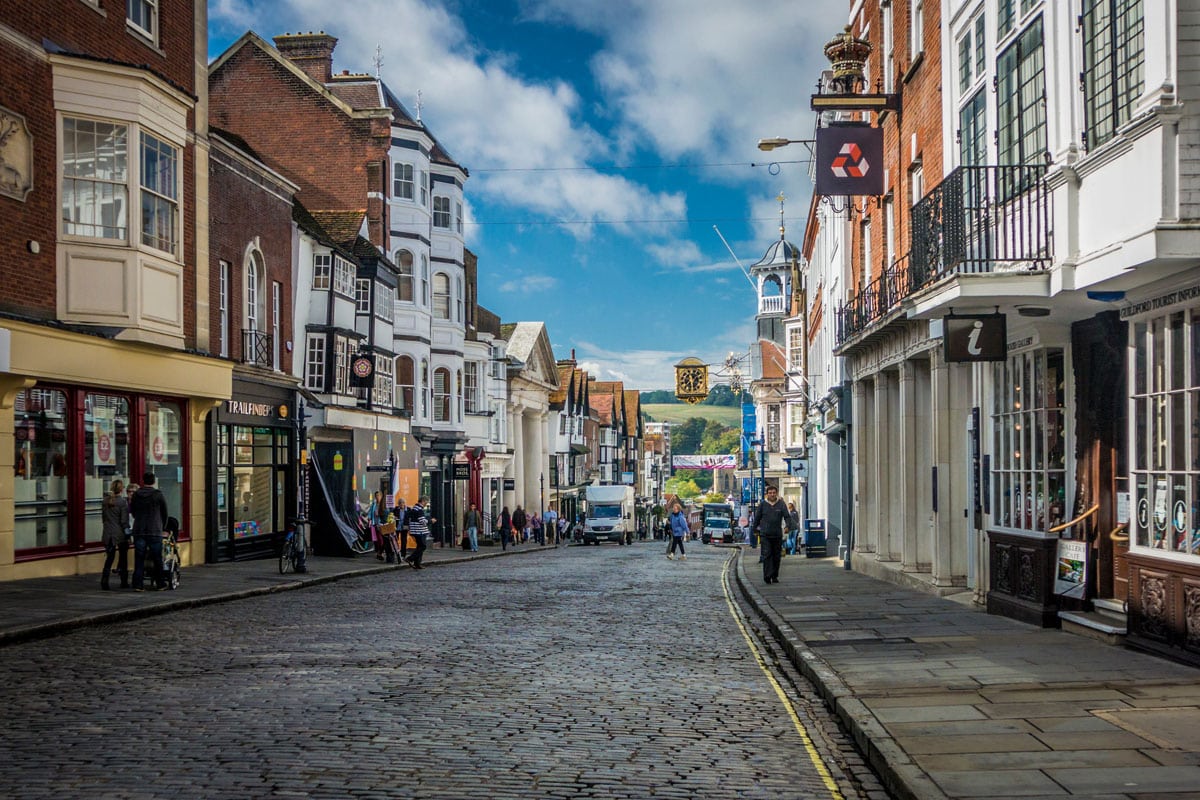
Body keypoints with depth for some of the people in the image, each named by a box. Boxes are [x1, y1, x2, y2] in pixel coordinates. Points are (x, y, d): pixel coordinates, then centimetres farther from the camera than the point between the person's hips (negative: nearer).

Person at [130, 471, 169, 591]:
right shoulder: (158, 495, -5)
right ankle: (159, 584, 10)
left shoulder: (136, 495, 4)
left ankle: (138, 584, -3)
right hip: (155, 532, -2)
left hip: (138, 531, 3)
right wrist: (163, 527, 21)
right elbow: (164, 514, 4)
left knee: (139, 559, 3)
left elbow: (133, 512, 14)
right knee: (157, 559, 6)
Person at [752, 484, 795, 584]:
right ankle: (767, 576, -15)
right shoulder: (762, 504, 5)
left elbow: (787, 516, -1)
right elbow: (757, 518, 12)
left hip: (777, 535, 2)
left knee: (776, 556, 7)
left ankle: (774, 576, 18)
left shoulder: (781, 504, 5)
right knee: (767, 555, -11)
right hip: (765, 535, -2)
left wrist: (788, 526, -19)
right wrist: (754, 529, 14)